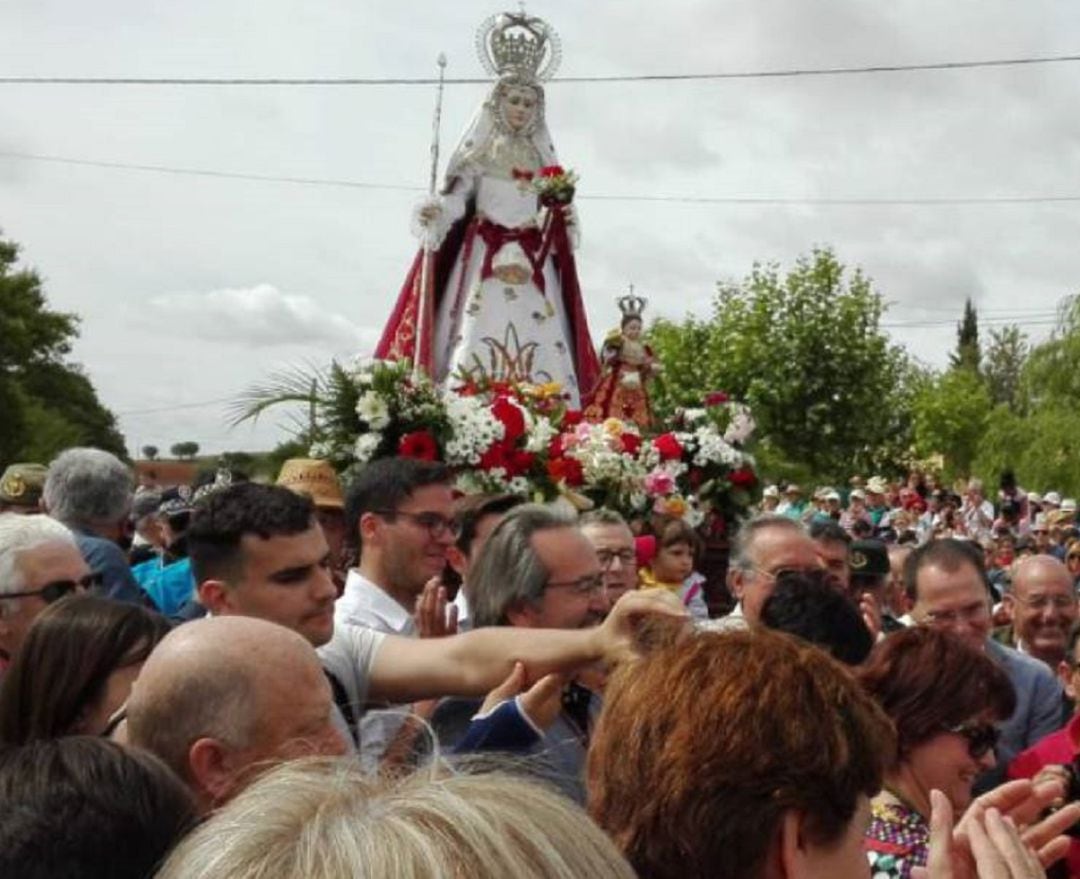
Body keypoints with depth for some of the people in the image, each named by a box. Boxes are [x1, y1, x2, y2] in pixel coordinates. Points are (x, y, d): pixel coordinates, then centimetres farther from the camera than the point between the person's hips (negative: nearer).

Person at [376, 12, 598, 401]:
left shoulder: (541, 155, 17)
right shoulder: (480, 148, 5)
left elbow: (553, 209, 20)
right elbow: (457, 196, -5)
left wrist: (564, 222, 0)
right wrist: (436, 211, -23)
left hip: (532, 260, 4)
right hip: (484, 253, -4)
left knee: (540, 341, -7)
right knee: (477, 333, -15)